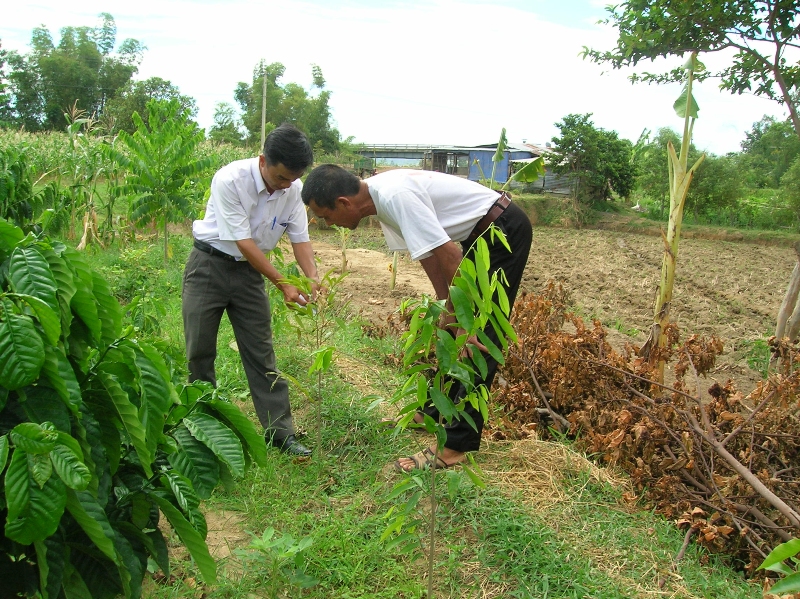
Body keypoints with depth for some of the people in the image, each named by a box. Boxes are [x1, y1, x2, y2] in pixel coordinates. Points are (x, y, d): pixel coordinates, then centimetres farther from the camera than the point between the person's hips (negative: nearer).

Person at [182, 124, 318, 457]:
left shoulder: (294, 189, -11)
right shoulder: (230, 180, -26)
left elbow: (300, 239, -5)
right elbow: (243, 242, -25)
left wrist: (313, 277, -23)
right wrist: (283, 285, -27)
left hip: (249, 271, 3)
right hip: (210, 265, -3)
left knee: (261, 353, 3)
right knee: (199, 352, 5)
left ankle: (280, 432, 8)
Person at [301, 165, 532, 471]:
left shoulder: (395, 196, -27)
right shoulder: (381, 196, 2)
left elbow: (450, 256, -27)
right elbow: (427, 251, 7)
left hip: (506, 230, -10)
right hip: (483, 234, 10)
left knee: (479, 337, -10)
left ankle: (457, 445, -5)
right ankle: (441, 410, 30)